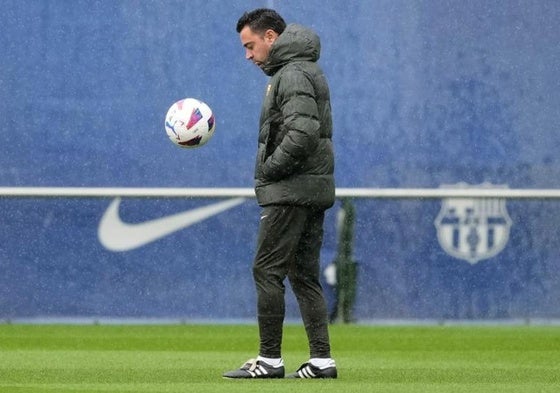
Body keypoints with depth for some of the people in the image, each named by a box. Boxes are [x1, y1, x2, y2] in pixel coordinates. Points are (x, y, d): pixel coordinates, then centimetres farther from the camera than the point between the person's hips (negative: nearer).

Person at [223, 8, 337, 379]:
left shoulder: (292, 75, -13)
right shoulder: (308, 71, 19)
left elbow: (303, 133, -25)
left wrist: (268, 169, -14)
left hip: (291, 190, -10)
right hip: (315, 187, 10)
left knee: (267, 271, -6)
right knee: (305, 275, 9)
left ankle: (269, 359, -4)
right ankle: (321, 359, 5)